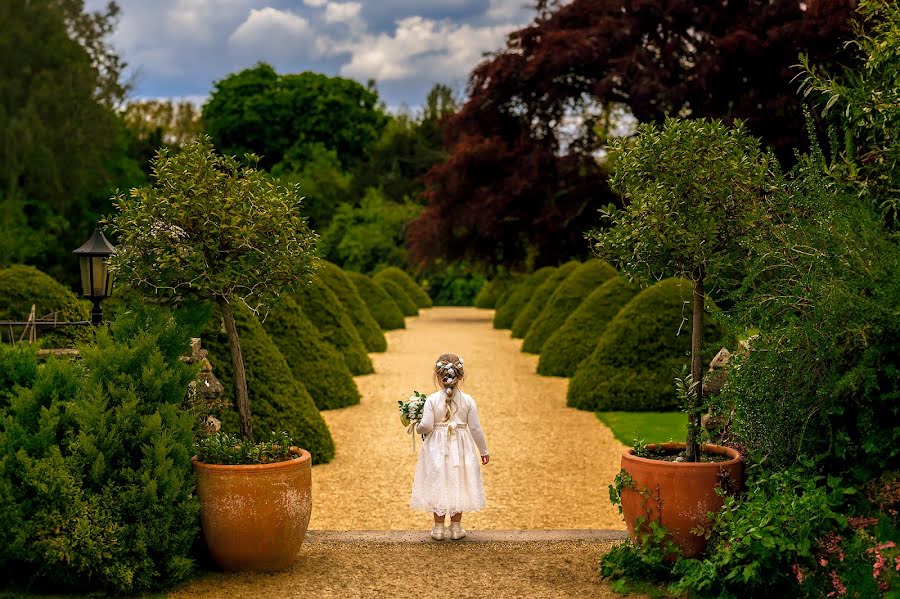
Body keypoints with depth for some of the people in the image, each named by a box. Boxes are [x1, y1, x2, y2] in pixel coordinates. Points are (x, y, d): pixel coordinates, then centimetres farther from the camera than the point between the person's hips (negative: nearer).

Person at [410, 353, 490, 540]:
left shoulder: (432, 399, -12)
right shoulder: (468, 400, -7)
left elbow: (426, 426, -16)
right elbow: (475, 428, -4)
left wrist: (418, 428, 8)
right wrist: (483, 451, 7)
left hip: (437, 448, -1)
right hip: (460, 448, 1)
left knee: (438, 485, 10)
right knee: (458, 485, 12)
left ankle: (438, 527, 15)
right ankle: (456, 527, 18)